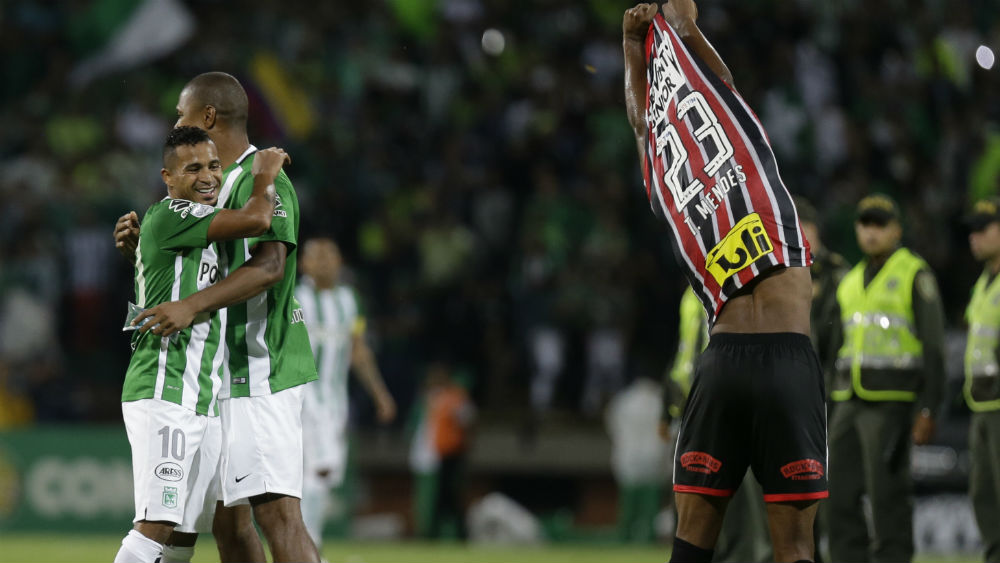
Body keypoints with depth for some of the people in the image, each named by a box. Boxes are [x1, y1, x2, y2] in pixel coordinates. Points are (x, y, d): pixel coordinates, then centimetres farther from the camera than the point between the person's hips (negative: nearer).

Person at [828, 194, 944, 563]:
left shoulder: (915, 275, -4)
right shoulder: (851, 283, 18)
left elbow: (933, 346, -8)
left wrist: (927, 411, -16)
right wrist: (831, 413, 17)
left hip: (892, 404, -7)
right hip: (850, 406, 7)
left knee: (887, 498, -9)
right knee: (840, 496, 3)